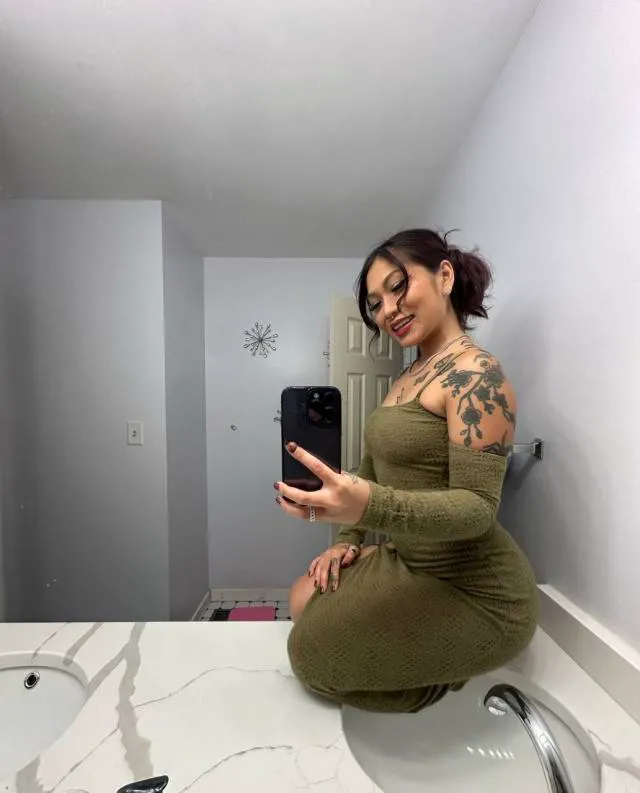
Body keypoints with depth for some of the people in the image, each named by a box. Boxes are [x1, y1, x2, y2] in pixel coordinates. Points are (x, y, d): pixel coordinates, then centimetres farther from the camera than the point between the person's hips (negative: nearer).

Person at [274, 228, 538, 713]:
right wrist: (349, 539, 2)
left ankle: (450, 674, 13)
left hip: (473, 592, -8)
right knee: (305, 600, 10)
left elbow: (478, 506, -26)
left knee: (311, 651, -3)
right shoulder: (409, 377, 8)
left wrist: (370, 506, -43)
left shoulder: (476, 373, -20)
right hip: (410, 561, 8)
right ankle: (428, 662, 21)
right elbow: (377, 467, 11)